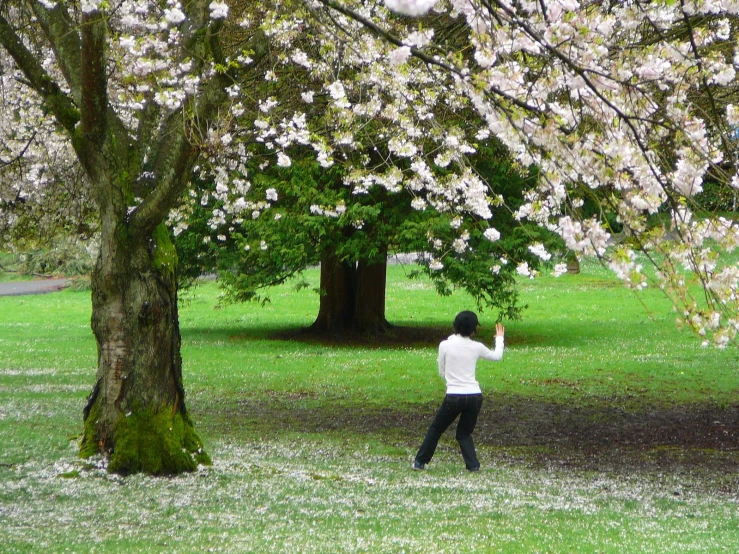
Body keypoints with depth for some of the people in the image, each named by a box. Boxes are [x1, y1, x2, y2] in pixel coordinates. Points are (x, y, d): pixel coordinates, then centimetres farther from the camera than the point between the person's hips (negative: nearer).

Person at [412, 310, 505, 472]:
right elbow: (497, 356, 21)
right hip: (475, 396, 2)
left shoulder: (444, 345, -5)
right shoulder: (476, 347, 1)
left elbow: (442, 373, 5)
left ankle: (420, 462, 18)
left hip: (453, 396, -2)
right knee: (464, 433, 18)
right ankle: (473, 464, 3)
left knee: (435, 429, 16)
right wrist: (499, 338, 37)